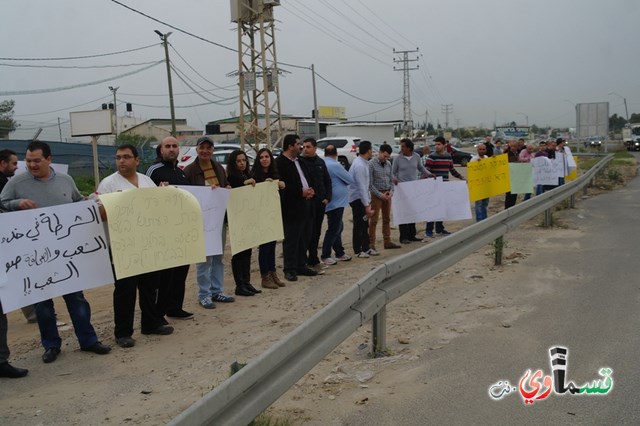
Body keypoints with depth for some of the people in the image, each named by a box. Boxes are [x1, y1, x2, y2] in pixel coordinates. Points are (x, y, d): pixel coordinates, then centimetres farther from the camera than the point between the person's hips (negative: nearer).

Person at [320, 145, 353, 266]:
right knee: (333, 229, -3)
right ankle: (325, 256, 0)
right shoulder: (335, 166, -18)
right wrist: (342, 181, 10)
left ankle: (340, 253, 26)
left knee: (337, 228, 18)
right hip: (336, 202, -9)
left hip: (330, 202, 9)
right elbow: (350, 180, -9)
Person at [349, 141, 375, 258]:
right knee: (359, 225, 1)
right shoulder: (359, 165, -22)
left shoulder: (363, 163, 8)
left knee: (364, 224, 15)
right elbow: (361, 187, -25)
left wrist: (368, 201, 15)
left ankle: (366, 248, 24)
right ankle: (358, 250, 12)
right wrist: (366, 205, -24)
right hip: (357, 199, -9)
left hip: (362, 198, 9)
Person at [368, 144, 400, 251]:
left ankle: (387, 241, 20)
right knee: (374, 220, -4)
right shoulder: (371, 164, -11)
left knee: (387, 219, 12)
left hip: (387, 194, 6)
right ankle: (371, 244, 0)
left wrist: (391, 191, -4)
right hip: (376, 194, -6)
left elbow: (391, 179, 13)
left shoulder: (388, 164, 8)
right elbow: (370, 184, -13)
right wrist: (380, 195, -14)